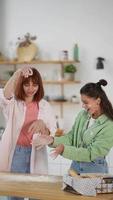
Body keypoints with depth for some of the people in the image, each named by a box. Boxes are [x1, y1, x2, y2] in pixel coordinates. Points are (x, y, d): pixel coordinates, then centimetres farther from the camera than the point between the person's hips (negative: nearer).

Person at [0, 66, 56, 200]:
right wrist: (17, 74, -38)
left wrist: (42, 125, -18)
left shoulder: (44, 106, 6)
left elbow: (51, 136, 3)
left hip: (35, 156, 2)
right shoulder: (13, 103, -1)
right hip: (15, 154, -2)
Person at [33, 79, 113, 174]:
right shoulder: (82, 115, 0)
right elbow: (71, 137, 5)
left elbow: (91, 153, -21)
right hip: (75, 166, 5)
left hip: (95, 170, -5)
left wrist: (64, 149, -28)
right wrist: (53, 140, -13)